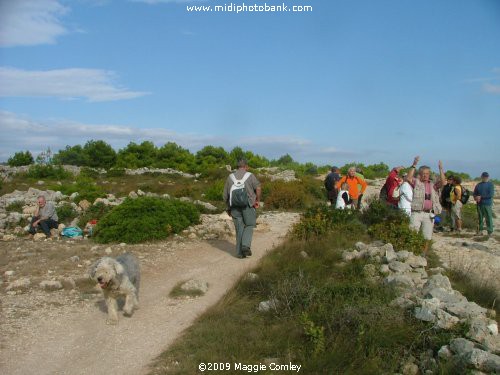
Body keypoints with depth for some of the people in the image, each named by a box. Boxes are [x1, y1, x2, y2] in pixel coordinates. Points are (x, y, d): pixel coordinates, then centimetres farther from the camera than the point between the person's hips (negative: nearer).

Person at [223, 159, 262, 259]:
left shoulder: (230, 177, 10)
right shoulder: (250, 176, 1)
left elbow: (226, 195, 11)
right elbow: (258, 188, -15)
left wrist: (228, 207, 21)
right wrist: (258, 200, -3)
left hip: (234, 207, 3)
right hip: (248, 205, -3)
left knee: (239, 229, 11)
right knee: (249, 226, 13)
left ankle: (240, 252, 10)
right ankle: (246, 245, -8)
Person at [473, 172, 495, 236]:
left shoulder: (491, 184, 0)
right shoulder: (478, 185, 13)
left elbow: (491, 194, -10)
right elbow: (474, 193, 16)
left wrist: (481, 197, -14)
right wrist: (475, 197, -7)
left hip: (487, 204, -4)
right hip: (479, 204, 4)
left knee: (489, 218, -4)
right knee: (480, 217, 7)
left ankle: (490, 231, 1)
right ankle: (480, 230, 15)